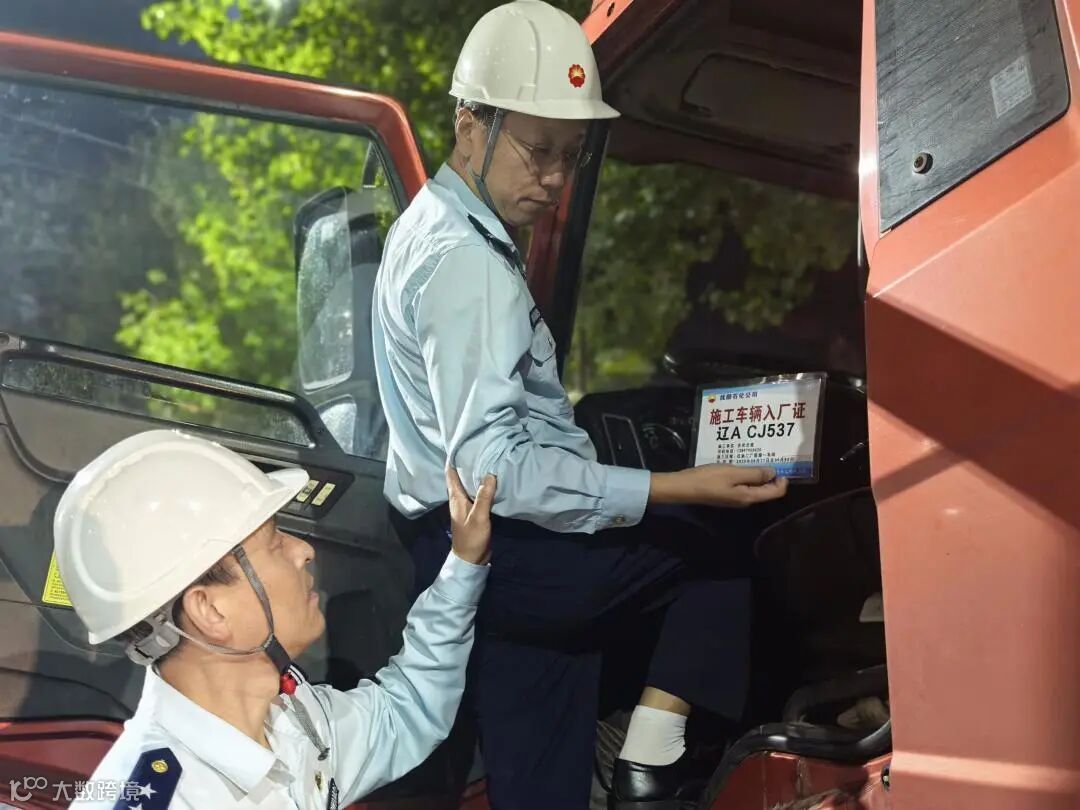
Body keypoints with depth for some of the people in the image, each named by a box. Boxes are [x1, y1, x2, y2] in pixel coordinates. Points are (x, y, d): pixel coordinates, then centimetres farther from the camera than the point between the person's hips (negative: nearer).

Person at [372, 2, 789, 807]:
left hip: (482, 553, 10)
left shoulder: (437, 228, 15)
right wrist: (674, 489, -29)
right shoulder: (464, 258, -18)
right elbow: (490, 468, -27)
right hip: (506, 552, -10)